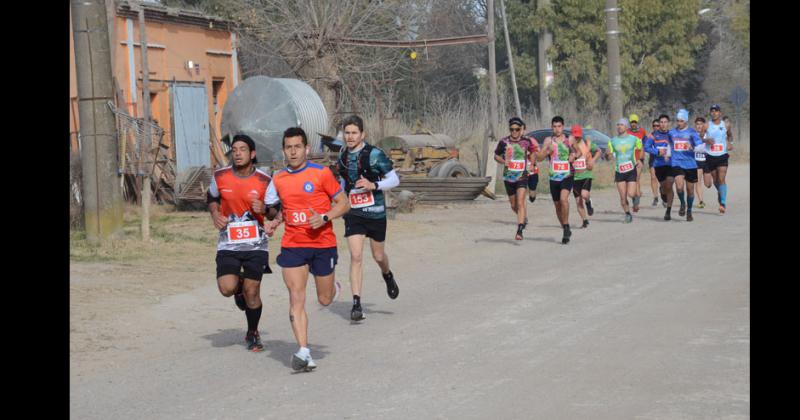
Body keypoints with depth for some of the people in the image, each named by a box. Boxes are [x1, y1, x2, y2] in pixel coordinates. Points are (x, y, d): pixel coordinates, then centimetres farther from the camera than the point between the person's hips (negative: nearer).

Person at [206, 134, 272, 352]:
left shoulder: (264, 181, -6)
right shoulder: (220, 176, -1)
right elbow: (212, 198, 18)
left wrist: (263, 208, -18)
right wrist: (215, 215, -3)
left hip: (256, 244, -1)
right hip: (228, 243, 1)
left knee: (252, 291, 1)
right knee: (227, 288, -15)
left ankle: (252, 334, 24)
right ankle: (239, 287, 24)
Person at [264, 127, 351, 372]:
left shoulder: (322, 173, -6)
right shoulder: (278, 180, 6)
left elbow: (344, 204, -2)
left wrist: (324, 218, -18)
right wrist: (274, 221, 2)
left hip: (323, 244, -2)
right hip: (292, 246, 2)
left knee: (325, 299, 10)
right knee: (296, 298, -11)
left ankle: (334, 288, 48)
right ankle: (304, 352, -11)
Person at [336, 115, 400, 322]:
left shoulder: (374, 154, -10)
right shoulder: (342, 156, 5)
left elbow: (394, 179, -8)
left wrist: (373, 185, -22)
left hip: (375, 212, -2)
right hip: (353, 213, 2)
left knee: (378, 256, 13)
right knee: (356, 256, -11)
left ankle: (388, 276, 49)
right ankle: (356, 303, -11)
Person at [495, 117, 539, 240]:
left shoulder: (527, 141, -1)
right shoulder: (504, 142, -1)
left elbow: (534, 151, 19)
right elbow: (496, 156, 10)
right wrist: (503, 161, -9)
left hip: (522, 176, -2)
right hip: (508, 177, 2)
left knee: (520, 203, -17)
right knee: (513, 206, 14)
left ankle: (519, 231, -19)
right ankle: (524, 218, 44)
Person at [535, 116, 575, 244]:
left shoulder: (569, 140, 2)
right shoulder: (549, 140, 2)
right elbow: (539, 158, -1)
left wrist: (573, 156, -4)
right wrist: (547, 151, -20)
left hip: (567, 176, -2)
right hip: (553, 177, 2)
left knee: (563, 199, -26)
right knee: (557, 205, 10)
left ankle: (566, 226, -16)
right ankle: (566, 230, 27)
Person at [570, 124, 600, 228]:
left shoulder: (587, 143, 1)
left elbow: (598, 151, 14)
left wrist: (593, 160, -1)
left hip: (587, 174, -1)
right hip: (575, 176, 1)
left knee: (584, 195, -23)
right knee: (578, 201, 3)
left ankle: (588, 203, 13)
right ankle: (585, 221, 19)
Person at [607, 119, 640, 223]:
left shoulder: (634, 139, 0)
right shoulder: (612, 141, 4)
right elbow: (609, 156, 7)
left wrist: (639, 160, -3)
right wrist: (608, 154, -17)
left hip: (631, 170, -2)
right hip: (619, 171, 2)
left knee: (631, 194, -13)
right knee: (623, 197, 0)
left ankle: (637, 195, 23)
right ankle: (628, 215, 18)